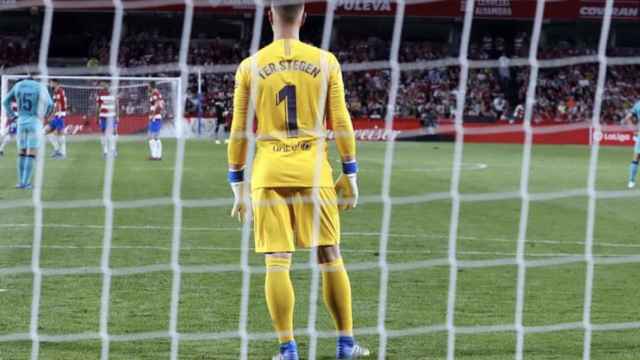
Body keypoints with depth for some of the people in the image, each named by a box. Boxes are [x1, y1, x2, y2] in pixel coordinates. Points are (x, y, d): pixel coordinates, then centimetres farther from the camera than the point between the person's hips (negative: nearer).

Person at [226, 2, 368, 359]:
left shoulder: (251, 67, 2)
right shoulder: (325, 62, 2)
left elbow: (239, 130, 4)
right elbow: (341, 122, 2)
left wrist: (237, 183, 12)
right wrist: (350, 174, 10)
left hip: (269, 172, 0)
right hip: (313, 169, 0)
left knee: (278, 261, 0)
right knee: (330, 256, 9)